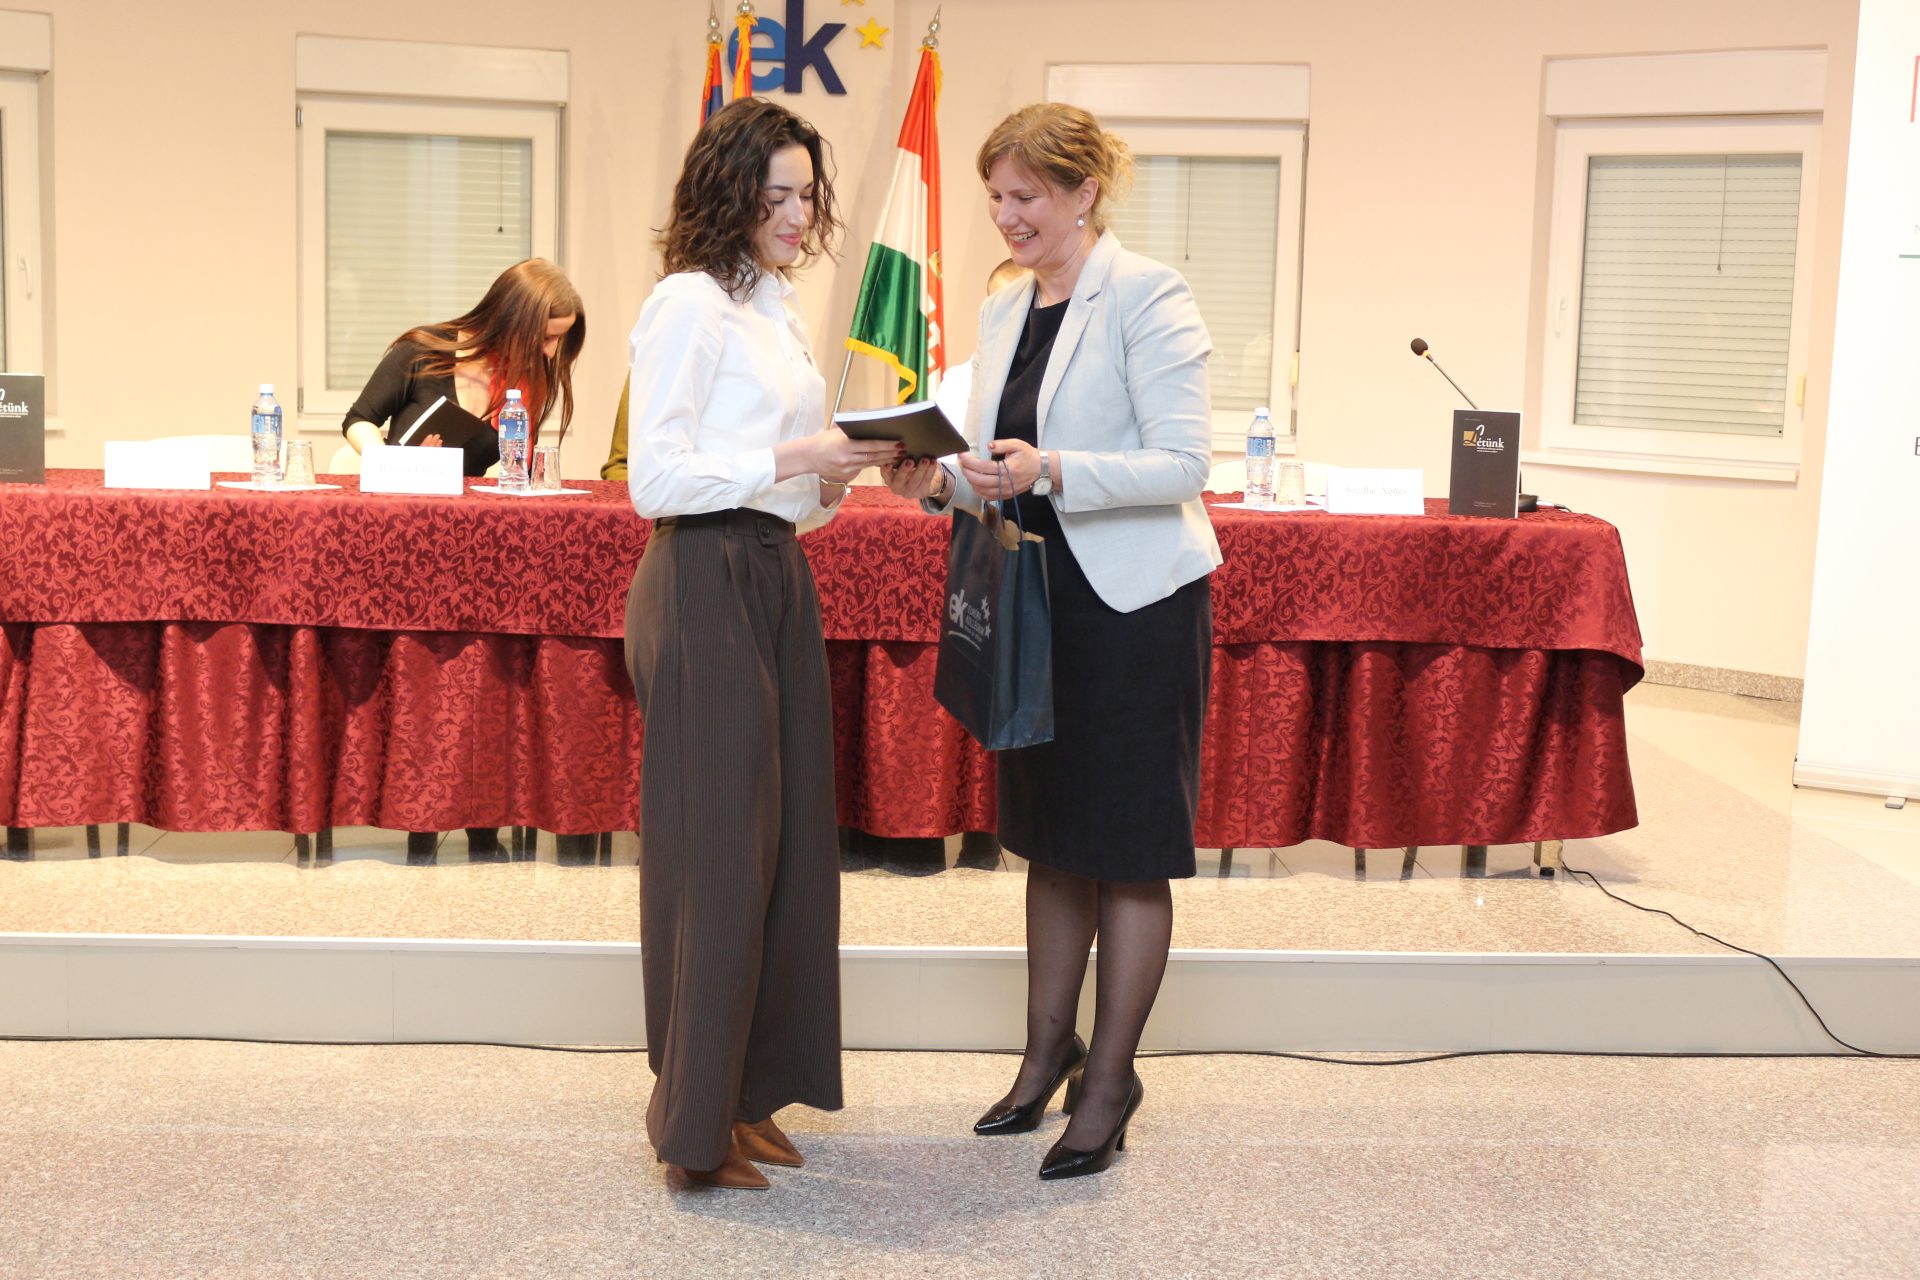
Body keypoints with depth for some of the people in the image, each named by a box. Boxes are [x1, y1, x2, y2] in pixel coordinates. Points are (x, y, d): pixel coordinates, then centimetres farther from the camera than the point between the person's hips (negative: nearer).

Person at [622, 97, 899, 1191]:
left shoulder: (778, 309, 18)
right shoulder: (690, 302, -9)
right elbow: (656, 480, -16)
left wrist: (845, 467, 3)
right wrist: (793, 459, -20)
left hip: (778, 578, 9)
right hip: (705, 583, -9)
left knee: (788, 836, 10)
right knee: (719, 845, -4)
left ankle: (749, 1093, 21)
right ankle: (696, 1119, 7)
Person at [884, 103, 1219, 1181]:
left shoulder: (1147, 294, -10)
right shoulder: (1005, 311, 12)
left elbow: (1182, 463, -16)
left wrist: (1051, 471, -27)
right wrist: (940, 480, -4)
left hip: (1136, 602, -7)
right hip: (1039, 596, 7)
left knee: (1128, 849, 2)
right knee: (1051, 838, 15)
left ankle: (1111, 1076, 14)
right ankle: (1048, 1051, 28)